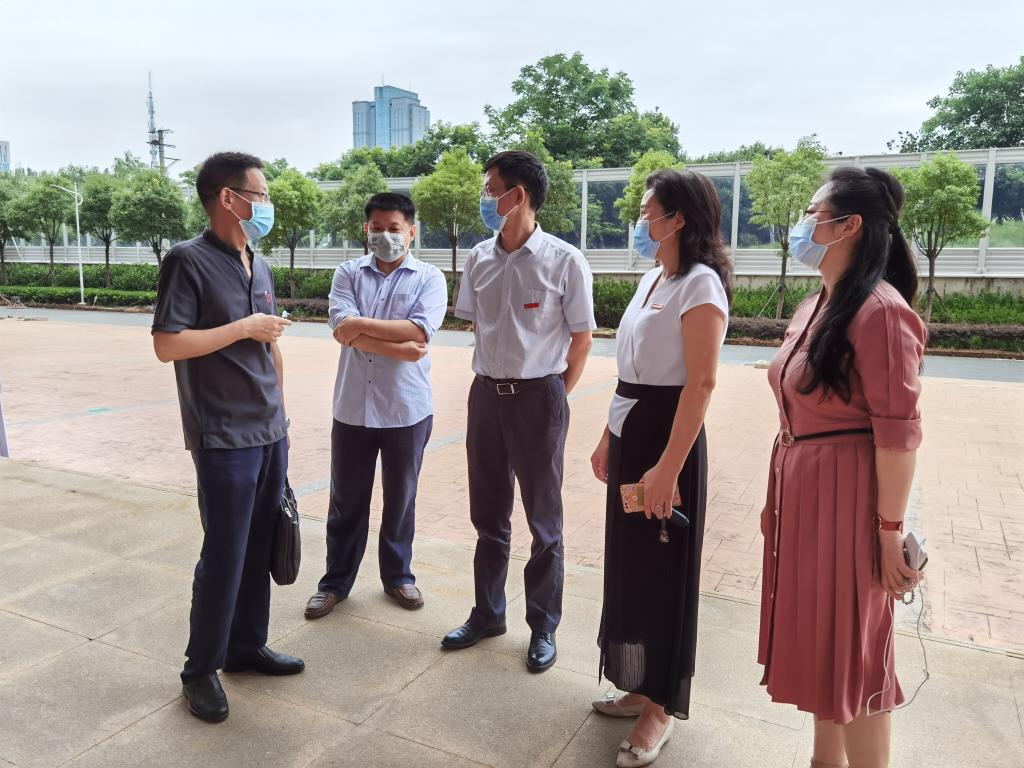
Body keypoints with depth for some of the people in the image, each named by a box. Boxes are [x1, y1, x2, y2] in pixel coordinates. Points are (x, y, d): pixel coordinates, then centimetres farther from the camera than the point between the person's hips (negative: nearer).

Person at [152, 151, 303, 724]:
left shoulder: (258, 265, 13)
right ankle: (201, 669, 19)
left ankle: (247, 647, 30)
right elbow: (167, 345, -17)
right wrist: (244, 327, -14)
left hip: (270, 433, 7)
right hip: (225, 439, -7)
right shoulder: (189, 261, -10)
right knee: (224, 557, 1)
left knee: (260, 550, 13)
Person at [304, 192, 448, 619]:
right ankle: (336, 580, 27)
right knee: (346, 500, 11)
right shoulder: (349, 274, 5)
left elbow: (419, 331, -16)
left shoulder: (429, 278, 0)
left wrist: (362, 323, -13)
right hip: (353, 405, 1)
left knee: (400, 498, 13)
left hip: (407, 408, -1)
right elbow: (342, 330, -11)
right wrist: (398, 347, -18)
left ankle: (398, 575, 31)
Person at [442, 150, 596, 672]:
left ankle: (543, 628, 26)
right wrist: (494, 382, 11)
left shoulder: (564, 261, -11)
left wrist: (553, 397, -2)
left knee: (544, 521, 8)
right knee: (487, 516, 16)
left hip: (539, 396, -5)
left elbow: (581, 338, -5)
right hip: (486, 393, 5)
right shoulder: (479, 259, 3)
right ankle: (487, 614, 35)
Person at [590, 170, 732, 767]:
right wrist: (610, 439, 17)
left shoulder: (700, 284, -14)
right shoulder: (652, 279, 13)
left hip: (667, 442, -9)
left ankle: (662, 707, 22)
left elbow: (701, 384, -20)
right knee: (630, 565, 16)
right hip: (630, 438, 9)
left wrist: (668, 467, -23)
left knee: (662, 572, 4)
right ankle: (643, 686, 34)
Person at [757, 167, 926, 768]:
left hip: (847, 497, -9)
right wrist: (782, 497, 17)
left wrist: (891, 531, -16)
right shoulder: (813, 308, 9)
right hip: (801, 492, 9)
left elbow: (899, 433, -19)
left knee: (851, 651, 5)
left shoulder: (880, 311, -18)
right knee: (818, 640, 19)